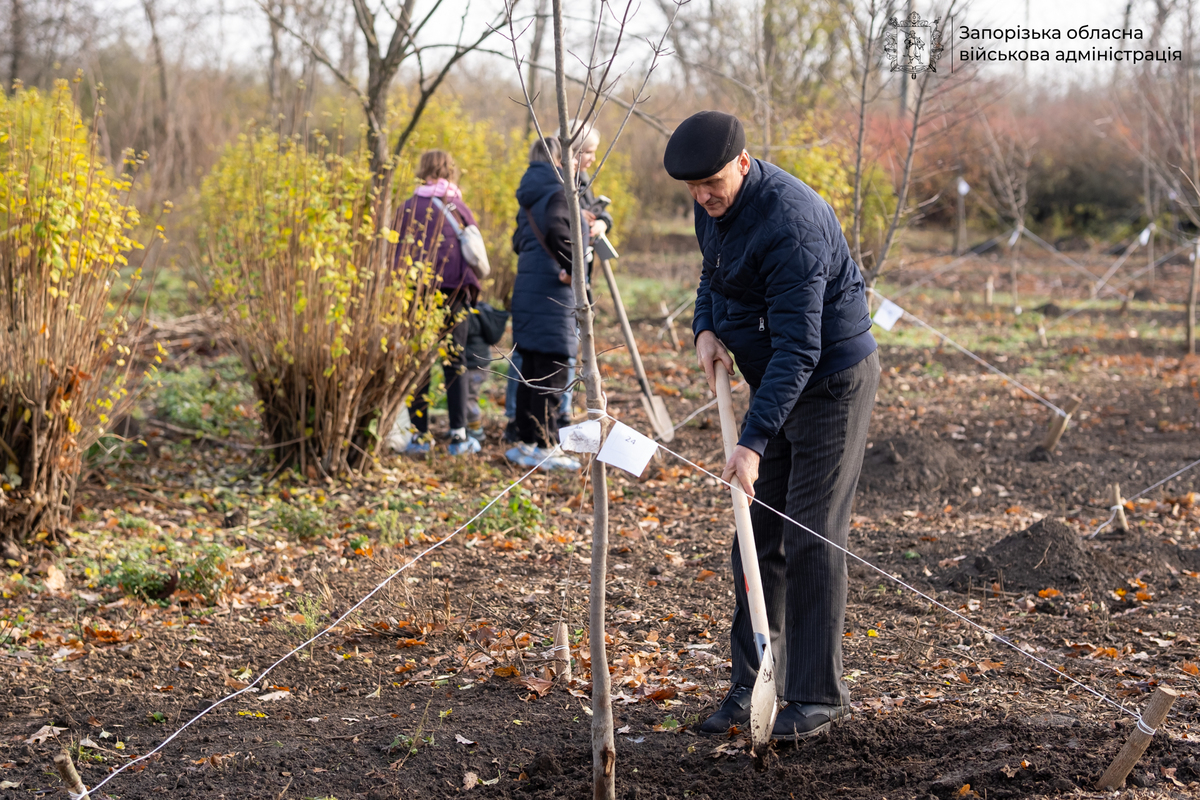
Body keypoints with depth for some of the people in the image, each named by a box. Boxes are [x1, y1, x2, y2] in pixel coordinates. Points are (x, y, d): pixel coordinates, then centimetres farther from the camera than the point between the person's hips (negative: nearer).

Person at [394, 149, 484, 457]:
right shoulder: (458, 208, 3)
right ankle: (459, 435, 4)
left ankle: (420, 436, 4)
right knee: (454, 363, 6)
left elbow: (395, 254, 3)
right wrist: (468, 289, 10)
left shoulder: (407, 209, 2)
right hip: (453, 293, 0)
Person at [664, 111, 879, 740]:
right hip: (773, 379, 9)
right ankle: (752, 685, 15)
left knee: (811, 539, -7)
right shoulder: (714, 205, 0)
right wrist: (706, 328, -2)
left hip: (833, 380, -9)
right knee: (759, 534, 8)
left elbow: (798, 347, -32)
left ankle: (817, 695, 1)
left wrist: (752, 440, -35)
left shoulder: (791, 222, -29)